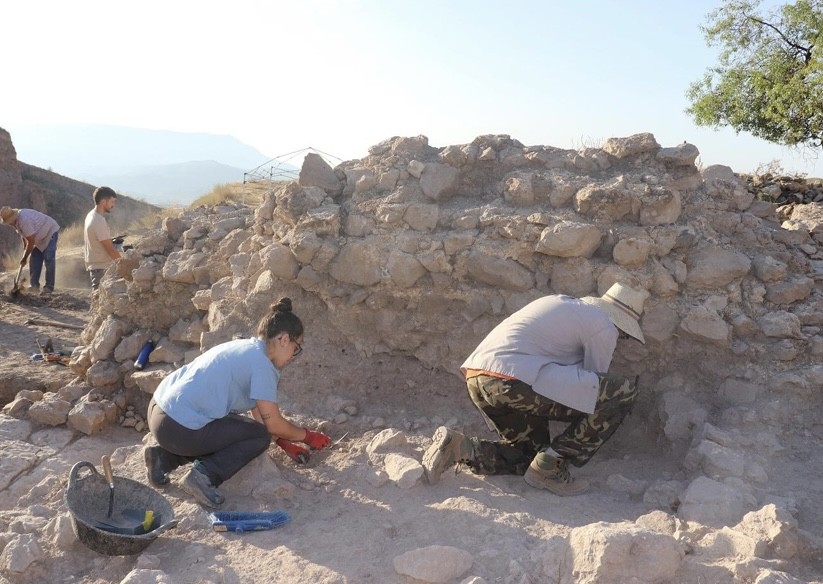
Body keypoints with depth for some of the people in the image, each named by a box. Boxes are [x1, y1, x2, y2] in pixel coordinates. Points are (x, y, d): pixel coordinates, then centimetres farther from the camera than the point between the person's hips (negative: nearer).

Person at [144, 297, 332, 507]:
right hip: (179, 428, -9)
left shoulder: (245, 348, 15)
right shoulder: (261, 363, -13)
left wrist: (286, 444, 22)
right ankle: (204, 475, -10)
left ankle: (165, 457, 18)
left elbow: (258, 412, 20)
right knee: (260, 436, 0)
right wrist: (308, 436, 9)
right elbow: (273, 423, -8)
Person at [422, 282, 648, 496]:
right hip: (513, 380, -9)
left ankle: (459, 447, 6)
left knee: (531, 454, 26)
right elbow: (595, 389, 13)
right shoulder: (604, 327, 4)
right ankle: (551, 466, 1)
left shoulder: (561, 302, 28)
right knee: (623, 393, -2)